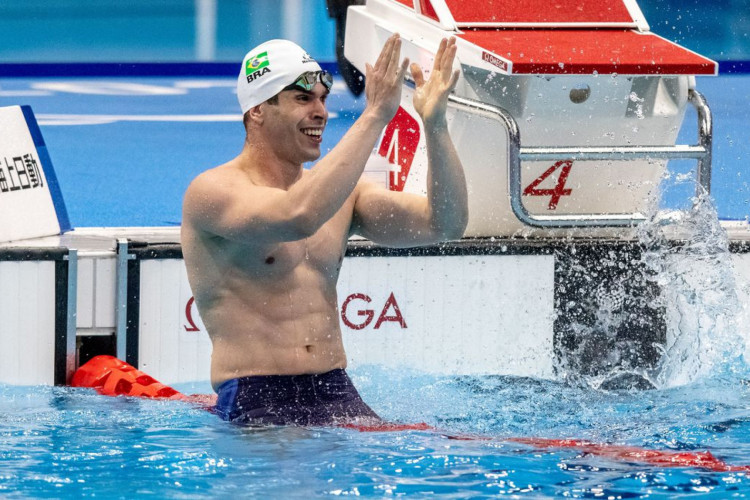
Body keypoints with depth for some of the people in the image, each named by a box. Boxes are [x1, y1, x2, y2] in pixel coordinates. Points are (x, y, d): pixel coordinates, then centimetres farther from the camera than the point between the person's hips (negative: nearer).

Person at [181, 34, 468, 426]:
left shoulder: (340, 192, 15)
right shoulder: (214, 191, -6)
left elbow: (445, 224, 7)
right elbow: (297, 216, -27)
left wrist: (435, 126, -7)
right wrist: (374, 117, -24)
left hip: (339, 396, 6)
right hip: (256, 406, -6)